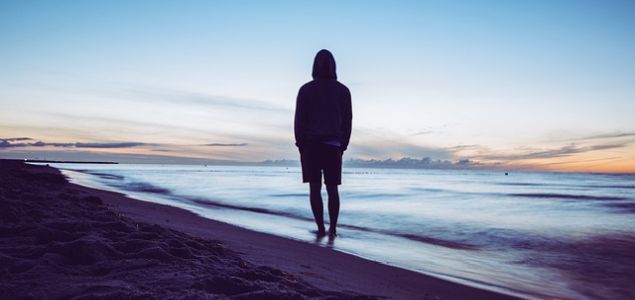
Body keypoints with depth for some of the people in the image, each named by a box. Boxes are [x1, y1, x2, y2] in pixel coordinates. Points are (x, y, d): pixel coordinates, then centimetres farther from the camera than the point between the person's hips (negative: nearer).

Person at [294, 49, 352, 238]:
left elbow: (299, 120, -4)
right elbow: (347, 121, 5)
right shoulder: (343, 91, 4)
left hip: (310, 144, -2)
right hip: (334, 146, 2)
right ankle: (333, 229, 5)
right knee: (332, 189, 7)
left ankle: (321, 228, 0)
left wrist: (300, 144, 3)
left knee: (315, 188, 3)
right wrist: (343, 145, 12)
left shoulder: (306, 90, -2)